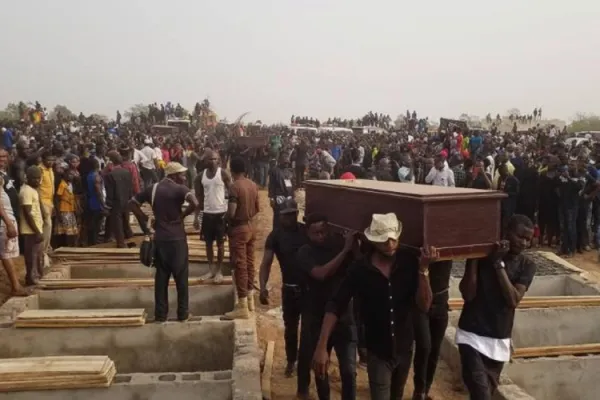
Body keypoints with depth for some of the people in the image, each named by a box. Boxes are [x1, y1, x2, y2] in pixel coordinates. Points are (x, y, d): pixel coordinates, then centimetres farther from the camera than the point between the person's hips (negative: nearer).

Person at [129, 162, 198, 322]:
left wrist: (143, 218, 9)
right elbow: (195, 203, -27)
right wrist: (183, 215, -11)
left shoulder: (152, 188, 8)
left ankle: (160, 314, 15)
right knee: (181, 276, 6)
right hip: (177, 238, -5)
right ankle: (183, 313, 12)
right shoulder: (179, 188, -9)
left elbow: (132, 203, 13)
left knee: (161, 276, 11)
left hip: (159, 238, 5)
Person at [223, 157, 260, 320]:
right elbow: (257, 209, 12)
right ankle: (250, 299, 27)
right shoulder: (253, 185, 5)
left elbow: (231, 213, -22)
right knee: (249, 263, 16)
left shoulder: (234, 187, -18)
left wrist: (225, 220, -1)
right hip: (251, 227, 8)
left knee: (240, 266, -4)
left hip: (238, 229, -8)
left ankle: (242, 307, 0)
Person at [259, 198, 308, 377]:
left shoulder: (306, 231, -2)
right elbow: (266, 263, -13)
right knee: (290, 327, 11)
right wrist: (263, 286, -27)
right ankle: (291, 361, 29)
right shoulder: (275, 235, -8)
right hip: (290, 288, -1)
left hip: (311, 285, 1)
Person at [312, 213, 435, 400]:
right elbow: (336, 307, -17)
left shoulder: (410, 261, -14)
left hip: (405, 348, 3)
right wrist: (322, 347, -24)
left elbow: (424, 306, -15)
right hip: (378, 352, -3)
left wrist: (423, 269, -27)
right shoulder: (360, 269, -17)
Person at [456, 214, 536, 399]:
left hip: (499, 340, 4)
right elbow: (468, 294, -14)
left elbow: (513, 301, -14)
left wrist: (498, 263, -18)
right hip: (472, 335, -3)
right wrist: (474, 256, -20)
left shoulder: (527, 266, 0)